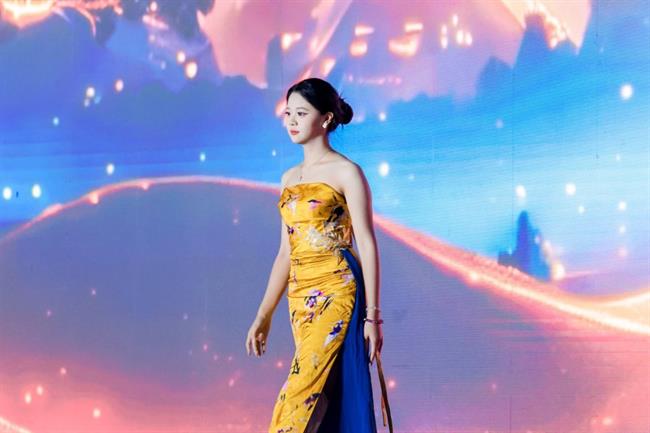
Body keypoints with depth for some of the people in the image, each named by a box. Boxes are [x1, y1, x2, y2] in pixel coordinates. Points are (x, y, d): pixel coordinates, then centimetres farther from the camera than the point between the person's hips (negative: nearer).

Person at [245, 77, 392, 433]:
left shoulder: (346, 172, -4)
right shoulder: (290, 178, 17)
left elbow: (367, 244, -8)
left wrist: (372, 315, -13)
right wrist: (263, 316, 15)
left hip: (335, 292, -7)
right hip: (300, 297, 7)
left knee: (301, 394, -15)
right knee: (323, 395, 6)